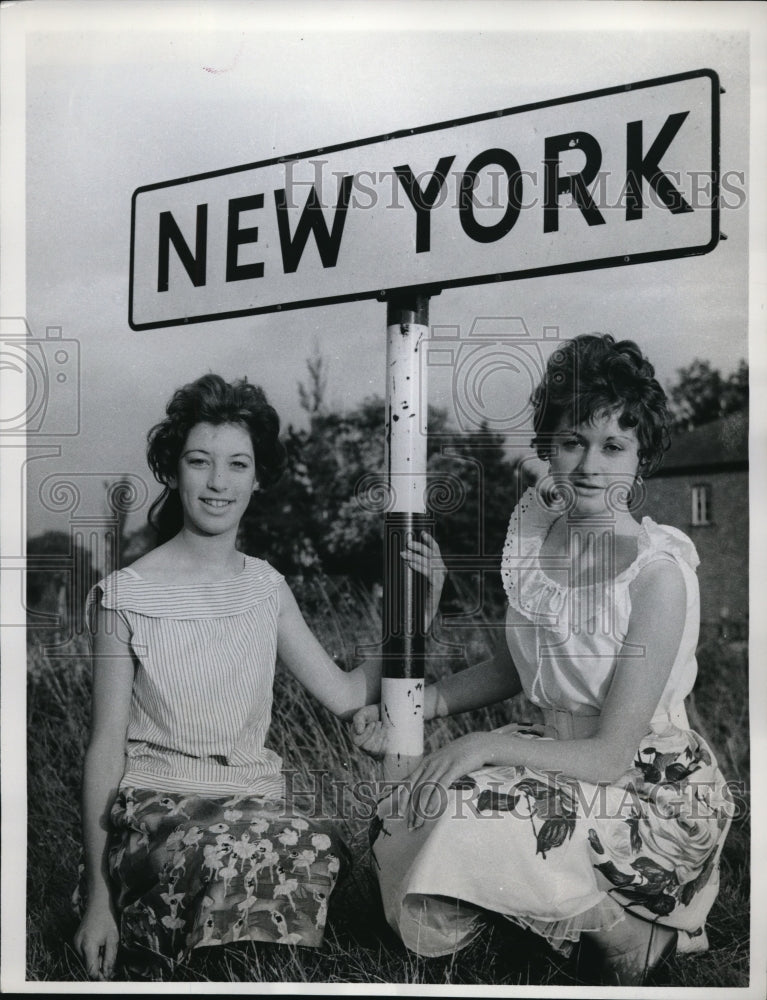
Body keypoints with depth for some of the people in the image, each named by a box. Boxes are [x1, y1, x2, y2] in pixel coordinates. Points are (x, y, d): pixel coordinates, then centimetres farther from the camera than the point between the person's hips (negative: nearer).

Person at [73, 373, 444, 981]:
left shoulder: (266, 587, 11)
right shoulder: (126, 596, -3)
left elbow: (346, 694, 12)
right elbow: (106, 748, -2)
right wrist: (98, 896, -4)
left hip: (256, 805, 4)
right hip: (156, 809, -4)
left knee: (326, 853, -29)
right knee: (227, 854, -37)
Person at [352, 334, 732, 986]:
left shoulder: (660, 571, -21)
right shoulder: (537, 525, -1)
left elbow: (612, 754, -19)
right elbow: (517, 666, 12)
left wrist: (492, 745, -24)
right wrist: (412, 707, 1)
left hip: (650, 794, -6)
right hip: (556, 761, 6)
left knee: (468, 809, -28)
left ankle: (626, 929, -5)